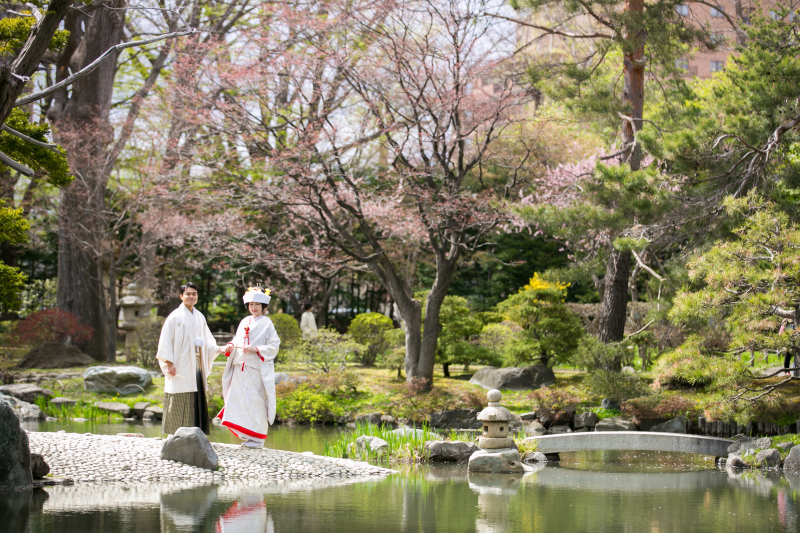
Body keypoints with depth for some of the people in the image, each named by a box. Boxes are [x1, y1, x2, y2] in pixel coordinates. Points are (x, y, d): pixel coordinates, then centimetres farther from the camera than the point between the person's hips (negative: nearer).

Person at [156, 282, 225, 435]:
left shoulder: (200, 317, 14)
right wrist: (169, 363, -14)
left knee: (197, 402, 4)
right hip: (181, 368, -6)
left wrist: (218, 348, -3)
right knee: (180, 403, -7)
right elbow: (166, 341, -7)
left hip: (197, 366, 6)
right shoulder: (175, 316, -4)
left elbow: (207, 341, 16)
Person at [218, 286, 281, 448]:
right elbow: (237, 341, 21)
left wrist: (256, 349, -18)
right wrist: (230, 346, 0)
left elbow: (274, 346, -6)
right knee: (240, 401, 4)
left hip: (257, 369, -6)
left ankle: (257, 437, 0)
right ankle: (246, 434, 12)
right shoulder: (244, 322, 16)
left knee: (256, 401, -6)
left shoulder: (266, 323, -2)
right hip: (241, 368, 6)